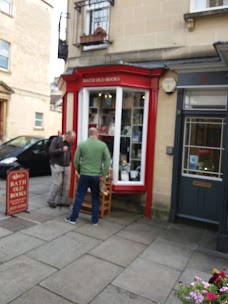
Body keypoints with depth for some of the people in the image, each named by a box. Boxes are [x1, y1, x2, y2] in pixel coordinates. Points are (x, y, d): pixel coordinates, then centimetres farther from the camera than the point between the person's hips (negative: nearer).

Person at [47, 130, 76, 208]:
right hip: (57, 165, -5)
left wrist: (69, 161, 12)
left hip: (67, 166, 5)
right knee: (57, 183, -7)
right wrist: (61, 150, -23)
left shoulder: (69, 143, 8)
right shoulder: (56, 140, -9)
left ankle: (63, 201, 15)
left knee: (66, 184, 3)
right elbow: (51, 151, -15)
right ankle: (51, 200, 10)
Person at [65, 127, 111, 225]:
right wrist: (104, 174, -3)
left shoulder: (82, 144, 0)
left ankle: (73, 218, 16)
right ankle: (95, 220, 18)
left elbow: (76, 160, 1)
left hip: (84, 175, 0)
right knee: (96, 198, 12)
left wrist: (79, 171, 14)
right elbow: (107, 160, -6)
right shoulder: (103, 145, -1)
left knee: (79, 196, 9)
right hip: (97, 176, 0)